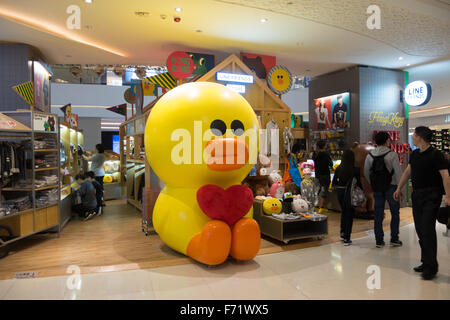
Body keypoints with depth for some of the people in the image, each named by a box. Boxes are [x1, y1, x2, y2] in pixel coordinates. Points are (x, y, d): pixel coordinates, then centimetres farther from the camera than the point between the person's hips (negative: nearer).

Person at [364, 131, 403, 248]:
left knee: (378, 214, 8)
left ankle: (379, 241, 12)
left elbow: (366, 173, 9)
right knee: (395, 213, 11)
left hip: (377, 189, 3)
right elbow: (398, 172, -10)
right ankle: (394, 239, 13)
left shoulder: (370, 155, 3)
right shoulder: (392, 154, -9)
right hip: (391, 187, -3)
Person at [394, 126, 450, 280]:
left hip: (431, 195, -7)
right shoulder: (414, 154, 12)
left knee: (427, 229, -10)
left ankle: (431, 267, -1)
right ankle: (425, 262, 20)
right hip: (417, 195, 7)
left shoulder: (436, 155, -10)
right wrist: (399, 188, 22)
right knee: (420, 230, 9)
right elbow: (407, 171, 21)